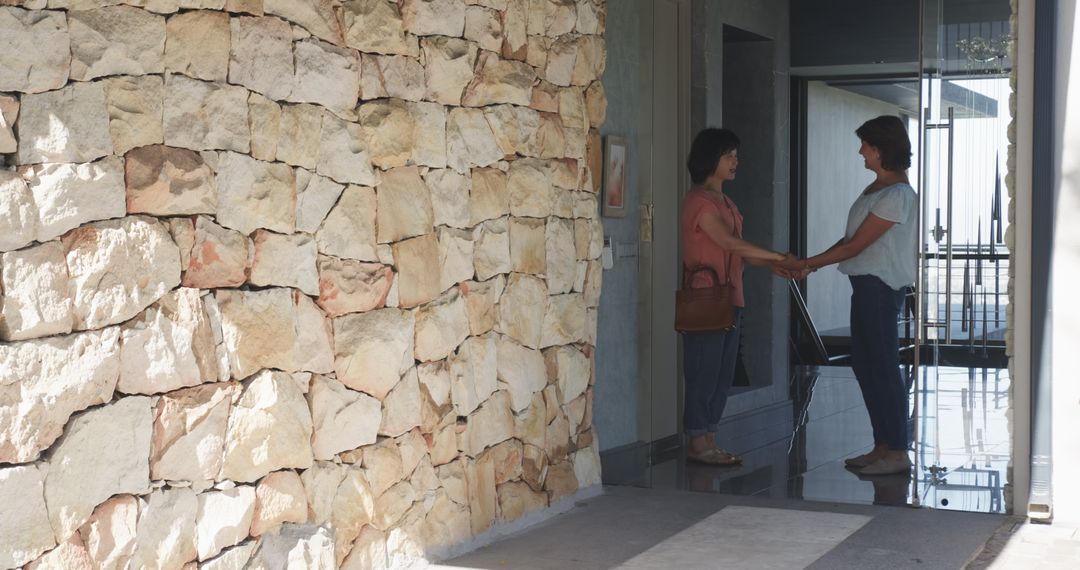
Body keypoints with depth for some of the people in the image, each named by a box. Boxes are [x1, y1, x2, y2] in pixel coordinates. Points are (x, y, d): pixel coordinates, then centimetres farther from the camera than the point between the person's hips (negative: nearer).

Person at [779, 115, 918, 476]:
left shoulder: (897, 194, -16)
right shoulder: (877, 188, 15)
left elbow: (856, 245, -16)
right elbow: (852, 239, 16)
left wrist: (807, 263, -11)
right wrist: (811, 264, 7)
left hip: (881, 286, -10)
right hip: (867, 284, 10)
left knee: (882, 367, -6)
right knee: (866, 366, 12)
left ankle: (897, 453, -1)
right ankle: (883, 446, 20)